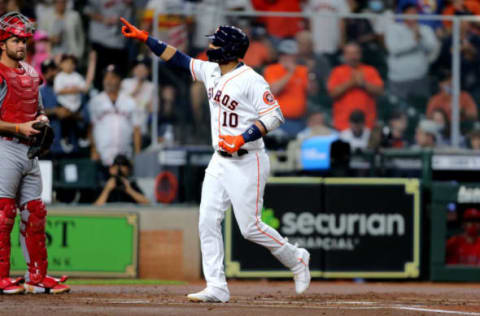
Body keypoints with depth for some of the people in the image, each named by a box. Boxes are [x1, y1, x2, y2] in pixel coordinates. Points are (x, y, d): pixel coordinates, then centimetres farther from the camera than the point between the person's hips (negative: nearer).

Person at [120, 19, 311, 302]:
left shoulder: (250, 80, -16)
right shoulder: (211, 72, 8)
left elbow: (275, 116, -19)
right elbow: (178, 58, 16)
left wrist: (242, 139, -27)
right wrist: (145, 38, 11)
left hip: (247, 162, -8)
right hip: (220, 162, 8)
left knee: (250, 227, -6)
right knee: (208, 222, 0)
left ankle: (296, 259, 18)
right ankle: (217, 287, 1)